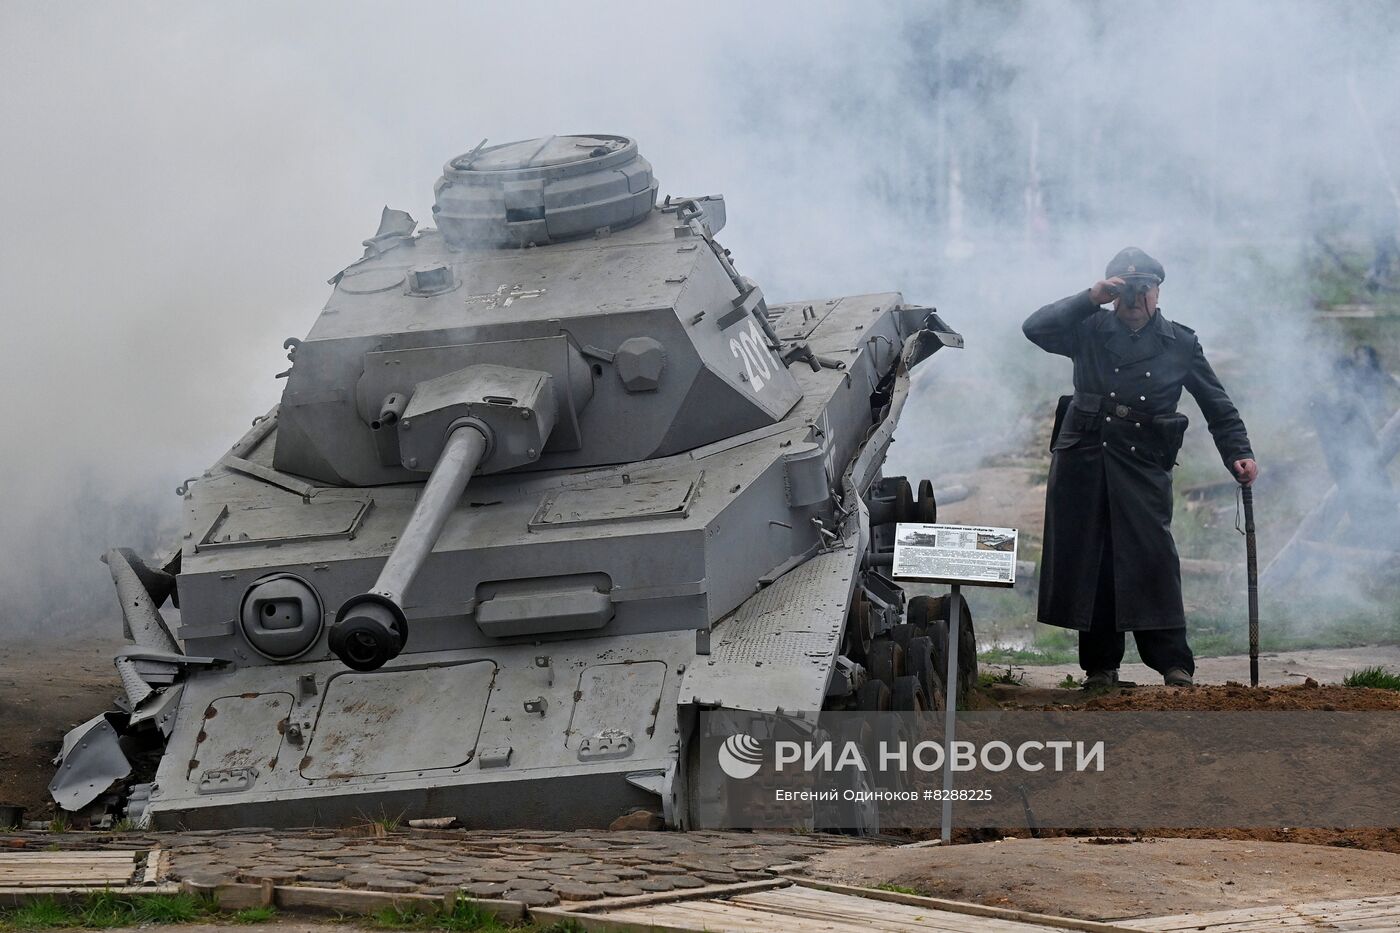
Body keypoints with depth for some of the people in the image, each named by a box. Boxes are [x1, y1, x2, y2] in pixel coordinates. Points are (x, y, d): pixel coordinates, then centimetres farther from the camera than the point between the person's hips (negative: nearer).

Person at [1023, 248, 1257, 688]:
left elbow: (1218, 405, 13)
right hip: (1082, 459, 1)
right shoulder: (1090, 331, 7)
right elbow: (1035, 328, -6)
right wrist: (1091, 299, -10)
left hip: (1143, 463, -1)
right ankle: (1100, 665, 9)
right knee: (1087, 558, 1)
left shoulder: (1181, 343, 9)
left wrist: (1239, 454, 2)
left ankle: (1173, 664, -10)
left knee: (1152, 555, -12)